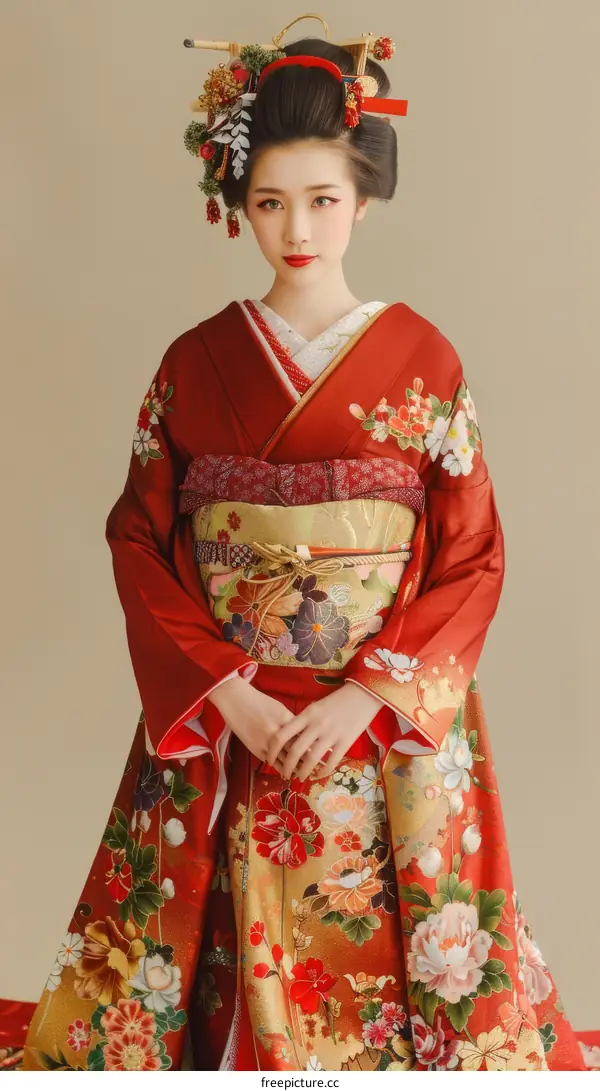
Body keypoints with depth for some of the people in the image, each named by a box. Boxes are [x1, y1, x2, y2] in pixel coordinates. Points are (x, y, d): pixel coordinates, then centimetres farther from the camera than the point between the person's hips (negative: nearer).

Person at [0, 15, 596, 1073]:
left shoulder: (422, 359, -2)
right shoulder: (196, 362, 1)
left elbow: (472, 557, -3)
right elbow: (137, 540, 1)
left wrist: (369, 695, -14)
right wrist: (223, 691, -10)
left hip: (389, 723, -1)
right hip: (220, 725, 1)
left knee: (380, 952, 7)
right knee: (231, 952, 8)